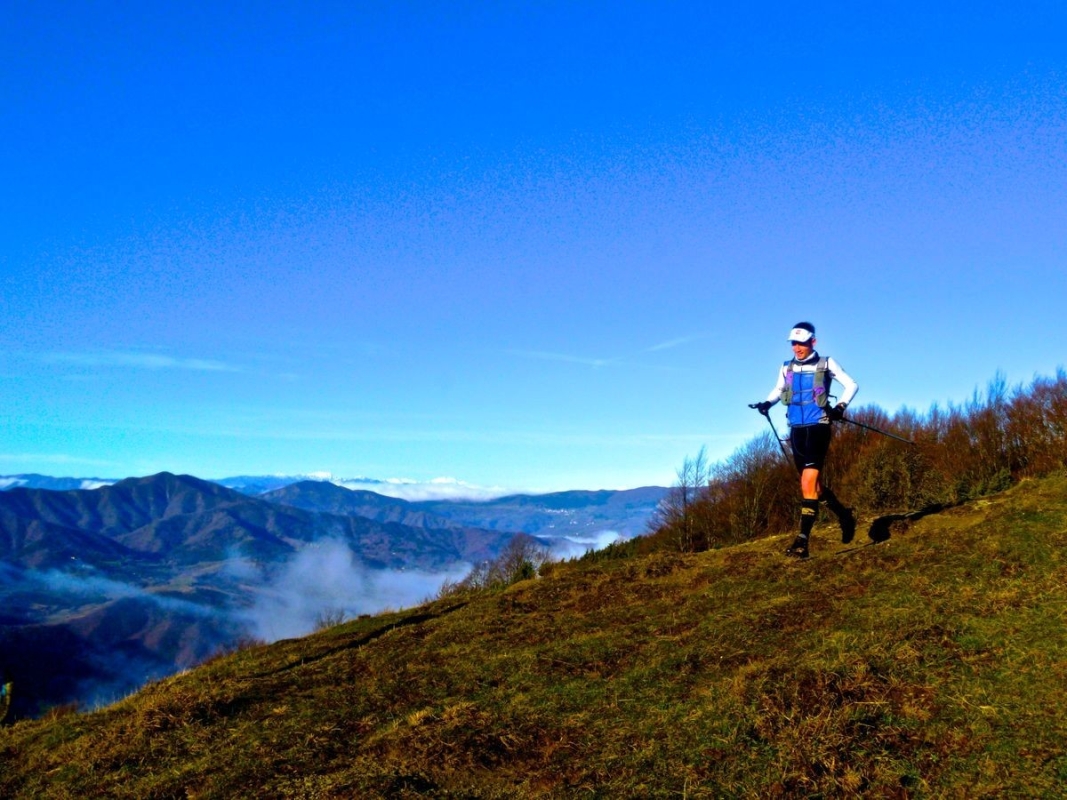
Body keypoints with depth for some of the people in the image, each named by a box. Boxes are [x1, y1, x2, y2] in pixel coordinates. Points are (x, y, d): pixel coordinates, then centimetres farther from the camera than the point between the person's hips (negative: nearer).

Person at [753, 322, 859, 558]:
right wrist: (767, 403, 4)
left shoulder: (826, 364, 0)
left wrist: (841, 406, -9)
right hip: (796, 429, 5)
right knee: (813, 484, 11)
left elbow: (851, 385, 7)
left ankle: (803, 540, -18)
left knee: (808, 482, -16)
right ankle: (844, 516, 37)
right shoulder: (786, 368, 9)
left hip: (818, 426, -5)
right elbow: (778, 390, 25)